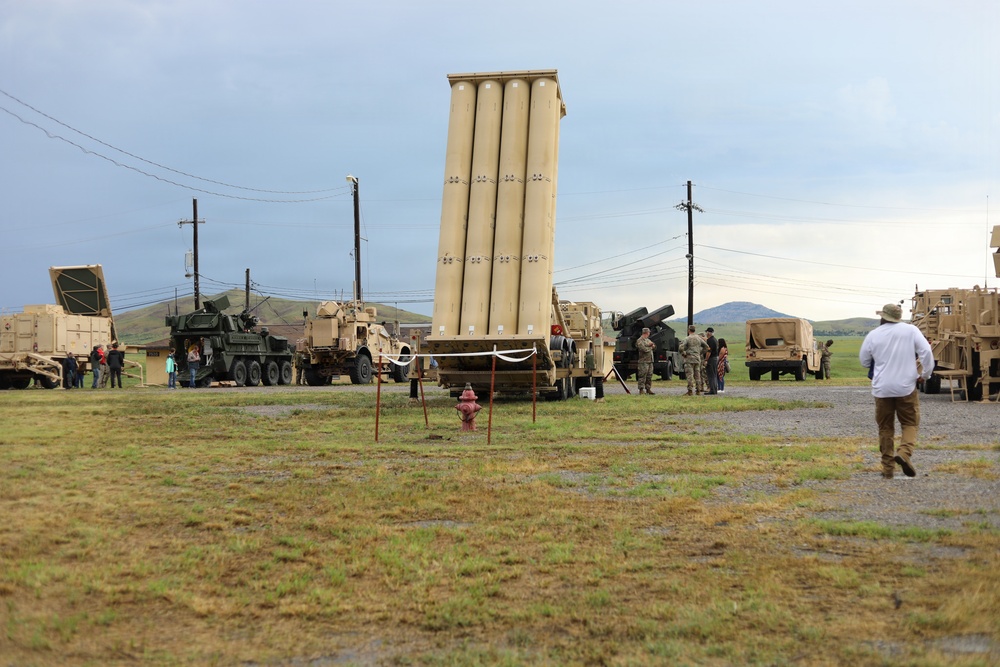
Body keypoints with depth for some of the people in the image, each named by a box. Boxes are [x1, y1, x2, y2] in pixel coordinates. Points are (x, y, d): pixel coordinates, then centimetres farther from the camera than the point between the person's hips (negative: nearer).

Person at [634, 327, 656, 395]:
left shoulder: (648, 340, 20)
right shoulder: (639, 341, -7)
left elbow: (655, 346, 13)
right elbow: (644, 349, -18)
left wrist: (650, 345, -8)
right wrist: (651, 347, -1)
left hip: (650, 361, 8)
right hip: (643, 361, -8)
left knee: (649, 376, 10)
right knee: (642, 376, -8)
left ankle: (648, 389, 16)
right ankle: (641, 389, -8)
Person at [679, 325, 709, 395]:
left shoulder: (687, 339, -10)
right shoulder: (698, 338, 8)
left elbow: (680, 348, -18)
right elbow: (706, 347, 14)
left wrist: (684, 354, -2)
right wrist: (701, 353, 16)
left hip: (689, 359, -5)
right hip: (697, 359, 5)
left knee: (689, 375, -5)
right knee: (697, 375, 10)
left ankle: (690, 391, -9)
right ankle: (698, 390, 11)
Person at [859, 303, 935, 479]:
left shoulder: (873, 335, 1)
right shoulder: (911, 330, -3)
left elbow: (864, 361, 12)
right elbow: (926, 352, -10)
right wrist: (926, 373, 4)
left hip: (882, 388, 1)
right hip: (906, 386, -1)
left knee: (885, 428, 11)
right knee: (910, 423, 9)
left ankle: (888, 468, 9)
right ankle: (905, 452, -17)